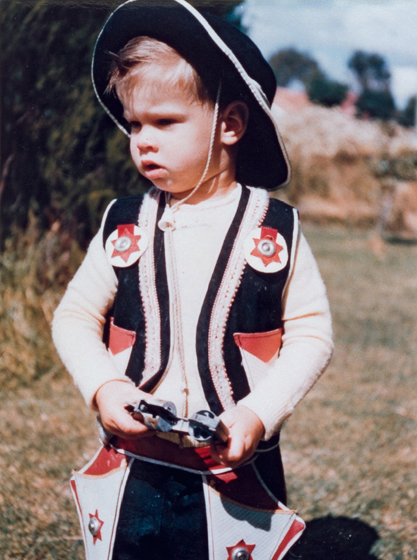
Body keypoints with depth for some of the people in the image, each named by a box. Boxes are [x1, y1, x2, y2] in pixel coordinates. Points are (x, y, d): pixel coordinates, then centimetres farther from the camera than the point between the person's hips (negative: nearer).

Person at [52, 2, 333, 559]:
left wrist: (259, 414, -16)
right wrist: (101, 386, -11)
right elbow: (75, 317, 7)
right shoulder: (123, 225, 0)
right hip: (131, 466, 2)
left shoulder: (275, 229, -5)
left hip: (238, 471, -2)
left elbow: (311, 334, -3)